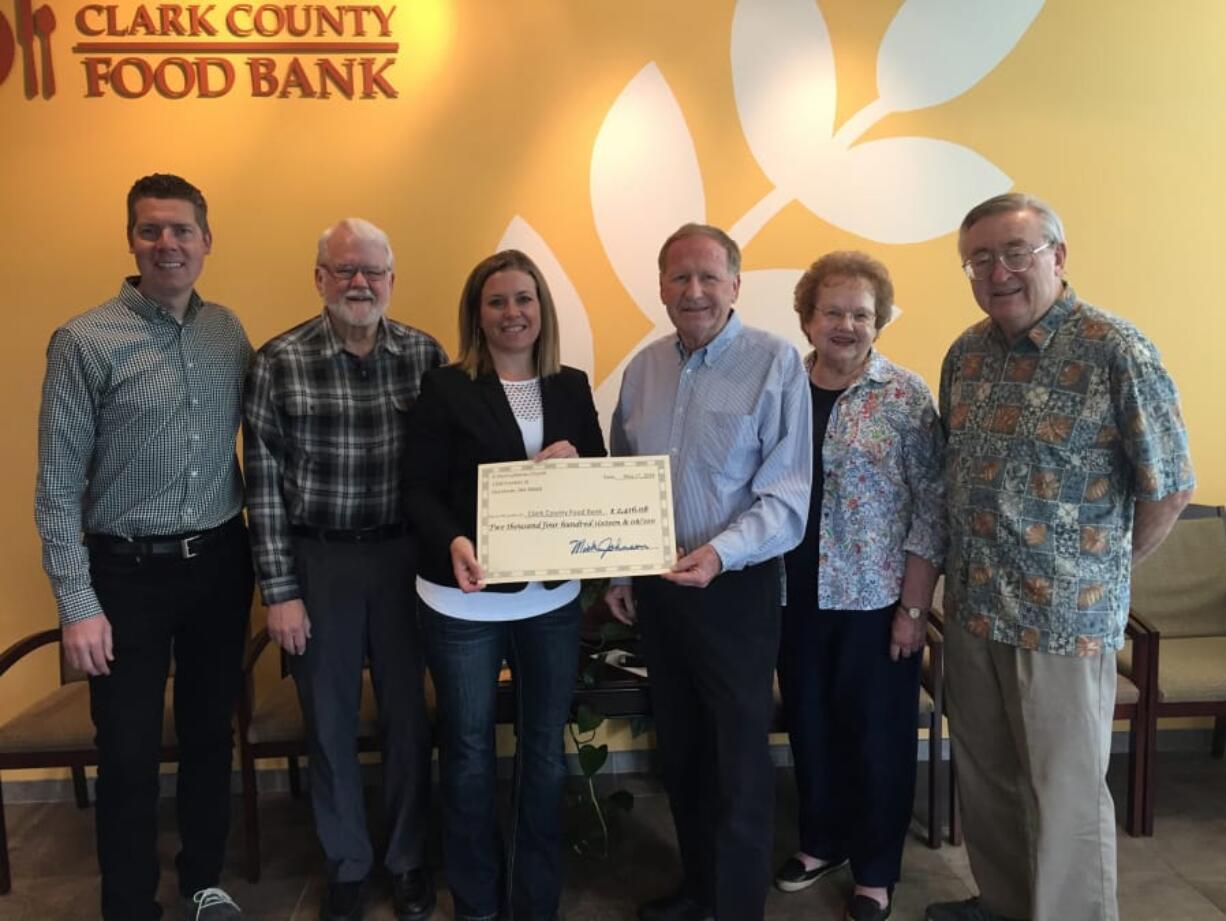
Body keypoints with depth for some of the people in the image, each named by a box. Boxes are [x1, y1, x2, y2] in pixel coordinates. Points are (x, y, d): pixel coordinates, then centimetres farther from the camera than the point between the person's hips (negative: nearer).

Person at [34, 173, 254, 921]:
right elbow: (58, 486, -9)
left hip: (220, 564, 4)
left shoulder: (228, 331, 3)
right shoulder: (84, 341, -10)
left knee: (210, 733, 17)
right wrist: (78, 602, -11)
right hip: (128, 572, -4)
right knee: (130, 753, 8)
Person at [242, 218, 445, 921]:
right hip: (316, 558, -1)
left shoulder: (425, 354, -1)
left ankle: (408, 857, 34)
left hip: (401, 554, 1)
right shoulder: (280, 361, -6)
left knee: (407, 711, 12)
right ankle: (347, 863, 35)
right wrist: (279, 590, -6)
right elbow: (265, 482, -5)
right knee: (330, 720, 13)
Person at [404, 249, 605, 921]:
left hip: (552, 599, 3)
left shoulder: (571, 387, 5)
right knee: (468, 750, 13)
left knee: (545, 750, 15)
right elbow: (420, 488, -9)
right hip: (464, 601, -3)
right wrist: (453, 542, -27)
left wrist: (574, 460, -15)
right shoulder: (445, 387, -5)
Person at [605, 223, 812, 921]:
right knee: (680, 750, 19)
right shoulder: (643, 368, 6)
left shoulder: (776, 363, -11)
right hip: (655, 587, 6)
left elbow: (787, 496, -16)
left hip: (736, 588, -5)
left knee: (741, 764, 4)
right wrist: (618, 571, 11)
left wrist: (720, 553, -29)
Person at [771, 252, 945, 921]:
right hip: (797, 596, 4)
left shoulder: (907, 396, -8)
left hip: (876, 599, -3)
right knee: (809, 724, 17)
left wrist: (914, 608, -11)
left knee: (878, 735, 10)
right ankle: (822, 841, 39)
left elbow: (932, 509, -8)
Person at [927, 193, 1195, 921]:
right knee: (984, 772, 19)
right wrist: (966, 573, 11)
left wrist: (1105, 570, -1)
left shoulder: (1117, 351, -13)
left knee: (1066, 791, 7)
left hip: (1065, 612, -6)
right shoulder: (967, 353, 5)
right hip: (973, 604, 6)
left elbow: (1171, 485, -9)